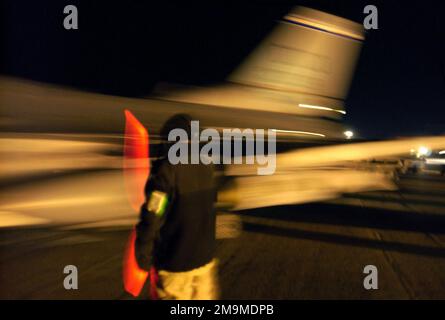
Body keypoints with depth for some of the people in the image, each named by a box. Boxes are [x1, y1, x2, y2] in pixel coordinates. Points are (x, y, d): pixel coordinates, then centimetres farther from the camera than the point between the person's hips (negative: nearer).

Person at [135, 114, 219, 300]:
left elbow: (151, 218, -19)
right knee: (205, 296, 18)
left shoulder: (167, 171, -21)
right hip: (206, 257, 5)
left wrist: (143, 255, -6)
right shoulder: (207, 167, -4)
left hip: (176, 263, -5)